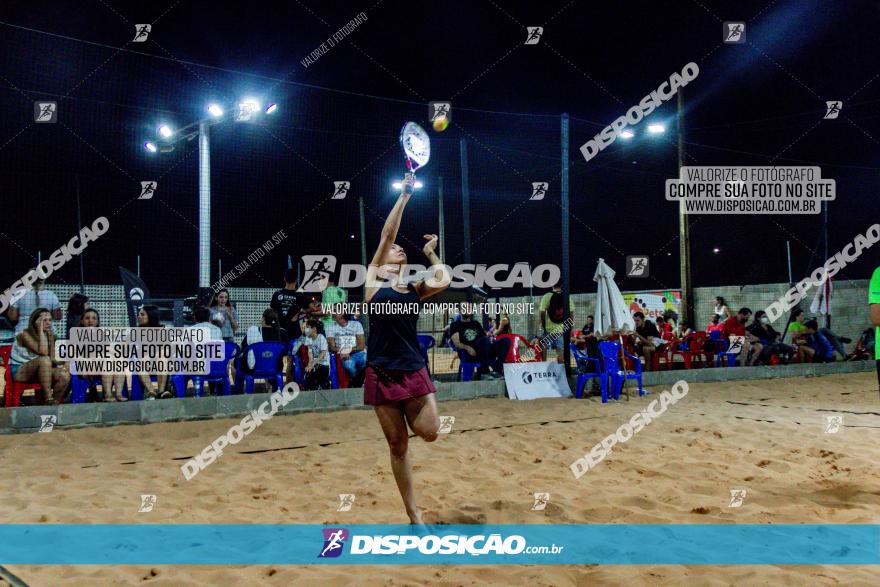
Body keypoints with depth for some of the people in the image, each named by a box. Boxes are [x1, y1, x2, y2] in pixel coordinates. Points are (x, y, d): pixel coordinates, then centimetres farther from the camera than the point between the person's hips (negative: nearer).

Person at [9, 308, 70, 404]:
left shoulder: (49, 335, 5)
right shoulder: (25, 334, -16)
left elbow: (52, 358, -2)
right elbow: (43, 352, -30)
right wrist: (41, 330, -26)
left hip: (39, 371, 6)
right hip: (19, 372, -6)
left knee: (65, 375, -23)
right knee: (44, 359, -36)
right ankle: (48, 399, -37)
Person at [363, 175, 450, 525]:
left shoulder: (414, 290, 10)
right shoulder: (373, 280, 4)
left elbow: (444, 281, -8)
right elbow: (387, 235, -3)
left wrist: (429, 252, 5)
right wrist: (404, 195, -2)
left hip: (414, 371, 3)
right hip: (382, 374, -2)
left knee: (429, 433, -11)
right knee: (398, 446, 3)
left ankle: (410, 417, 25)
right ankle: (414, 516, 15)